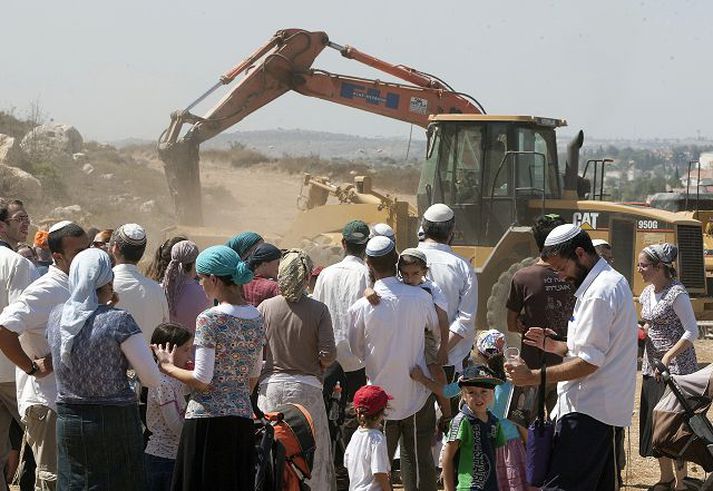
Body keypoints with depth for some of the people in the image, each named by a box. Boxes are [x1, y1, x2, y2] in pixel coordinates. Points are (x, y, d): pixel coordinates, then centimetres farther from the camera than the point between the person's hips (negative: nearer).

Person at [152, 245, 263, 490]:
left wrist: (168, 366, 2)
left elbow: (201, 381, -13)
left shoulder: (210, 319, -12)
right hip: (243, 419, 7)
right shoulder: (256, 318, 9)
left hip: (208, 418, -7)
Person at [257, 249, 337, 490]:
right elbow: (328, 355, -10)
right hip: (306, 386, -2)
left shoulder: (265, 307, -2)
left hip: (271, 385, 2)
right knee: (312, 456, 7)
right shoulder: (318, 310, -7)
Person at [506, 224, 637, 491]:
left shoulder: (600, 293, -16)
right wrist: (554, 345, 14)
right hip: (608, 409, 11)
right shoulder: (613, 282, 18)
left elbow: (590, 362, -19)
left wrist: (534, 376, -17)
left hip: (586, 410, -11)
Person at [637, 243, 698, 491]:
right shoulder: (647, 293, 9)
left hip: (677, 367, -8)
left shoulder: (676, 293, -16)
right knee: (653, 424, 10)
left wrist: (668, 358, -23)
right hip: (653, 367, 8)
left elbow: (692, 332, -17)